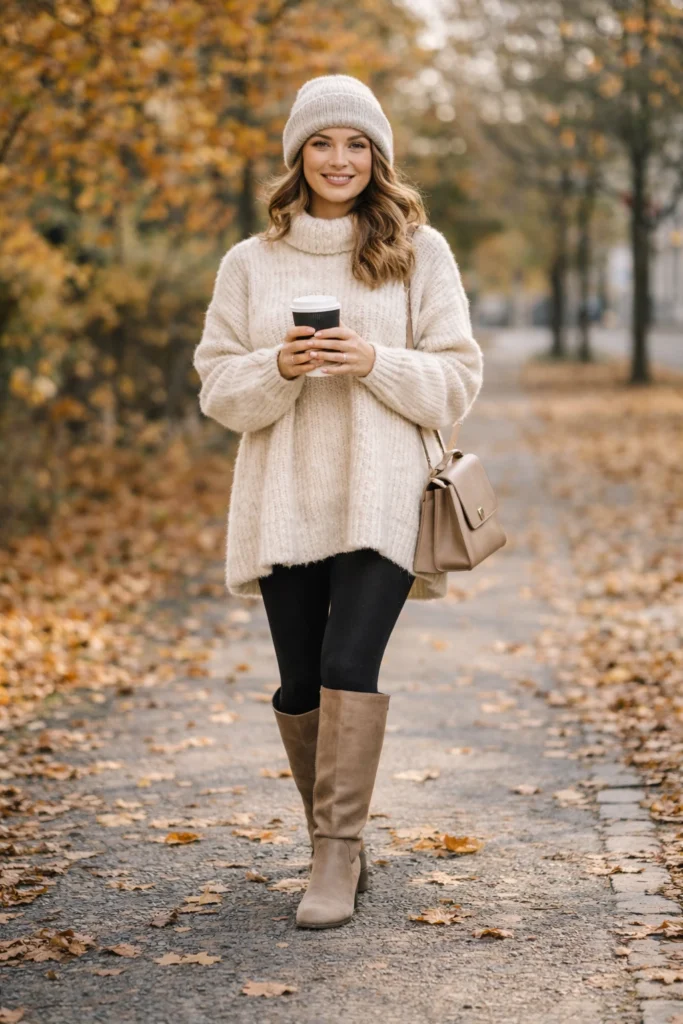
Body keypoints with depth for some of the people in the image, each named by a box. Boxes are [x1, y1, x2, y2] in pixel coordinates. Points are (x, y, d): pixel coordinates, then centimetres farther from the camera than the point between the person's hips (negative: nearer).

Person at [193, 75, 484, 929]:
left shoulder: (420, 253, 5)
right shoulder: (250, 263, 9)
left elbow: (458, 380, 3)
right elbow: (217, 387, 7)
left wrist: (375, 363, -14)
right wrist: (279, 367, -13)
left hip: (381, 497, -2)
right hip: (283, 500, 2)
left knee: (350, 666, -14)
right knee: (300, 683, 6)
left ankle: (338, 852, -7)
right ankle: (335, 840, 23)